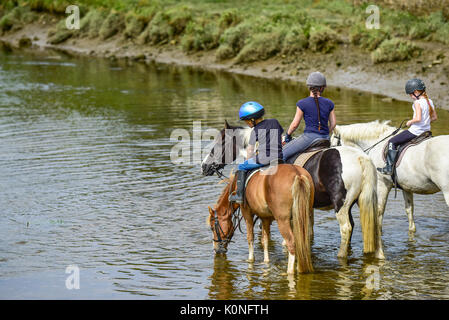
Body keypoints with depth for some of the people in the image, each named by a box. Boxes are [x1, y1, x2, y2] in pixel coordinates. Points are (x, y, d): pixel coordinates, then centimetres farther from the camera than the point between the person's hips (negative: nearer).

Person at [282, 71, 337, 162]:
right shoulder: (329, 103, 5)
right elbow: (333, 123, 8)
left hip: (310, 137, -5)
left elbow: (295, 124, -3)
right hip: (325, 139, 6)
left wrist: (288, 135, 14)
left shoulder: (302, 103, -6)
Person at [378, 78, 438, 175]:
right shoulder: (429, 101, 7)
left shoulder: (417, 102, -19)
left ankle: (389, 167, -4)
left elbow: (418, 118, -27)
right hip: (426, 130, 9)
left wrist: (410, 122, -10)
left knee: (392, 142, 1)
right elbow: (434, 117, 14)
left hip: (415, 131, -9)